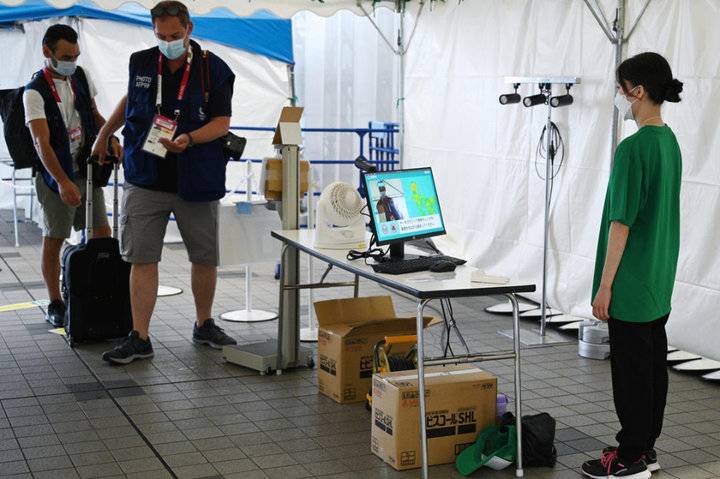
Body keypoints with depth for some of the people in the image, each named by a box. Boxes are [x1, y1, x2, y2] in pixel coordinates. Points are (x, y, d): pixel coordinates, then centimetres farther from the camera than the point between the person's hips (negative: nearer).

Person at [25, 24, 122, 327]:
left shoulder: (81, 77, 3)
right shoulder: (35, 92, -16)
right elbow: (42, 143, -24)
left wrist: (110, 138, -1)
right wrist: (63, 182, -34)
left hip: (86, 169, 6)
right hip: (55, 176, -6)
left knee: (102, 233, 6)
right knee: (53, 241, 3)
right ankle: (55, 305, 13)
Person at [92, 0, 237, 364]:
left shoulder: (213, 69, -3)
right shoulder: (140, 63, 6)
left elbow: (222, 122, -5)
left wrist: (190, 139, -22)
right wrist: (104, 134, 31)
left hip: (195, 182, -1)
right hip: (145, 180, 1)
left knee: (205, 258, 8)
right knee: (142, 259, -3)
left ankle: (204, 325, 28)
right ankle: (139, 338, 3)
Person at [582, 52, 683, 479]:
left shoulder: (634, 148, -20)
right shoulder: (670, 142, 8)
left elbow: (621, 222, -20)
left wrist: (605, 286, -15)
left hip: (632, 285, -9)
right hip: (660, 283, 9)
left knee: (632, 369, 1)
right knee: (654, 364, 15)